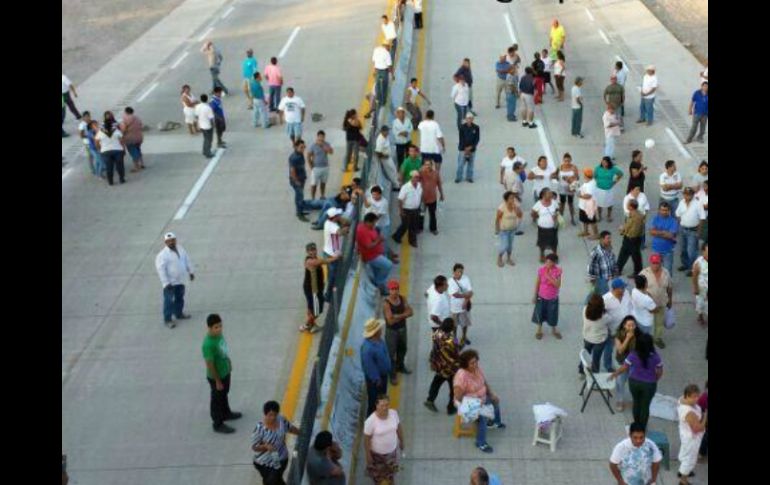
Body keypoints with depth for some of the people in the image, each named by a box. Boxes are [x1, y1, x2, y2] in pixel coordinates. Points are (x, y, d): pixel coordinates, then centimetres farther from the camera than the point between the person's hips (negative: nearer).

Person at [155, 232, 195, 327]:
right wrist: (166, 283, -24)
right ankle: (167, 319, 8)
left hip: (180, 281, 7)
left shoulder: (180, 249, 1)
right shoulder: (162, 255, -21)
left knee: (180, 298, 22)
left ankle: (179, 313, 41)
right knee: (169, 301, -2)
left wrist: (191, 272, 16)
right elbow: (160, 269, -22)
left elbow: (187, 260, 14)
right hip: (170, 282, -7)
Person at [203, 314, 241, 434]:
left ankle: (226, 413, 52)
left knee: (224, 394, 29)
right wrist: (217, 381, -19)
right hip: (216, 376, -8)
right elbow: (210, 364, -27)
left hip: (225, 371, 8)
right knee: (217, 399, 12)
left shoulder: (218, 334, -10)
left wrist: (229, 364, 19)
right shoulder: (208, 344, -35)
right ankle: (218, 424, 31)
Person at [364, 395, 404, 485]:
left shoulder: (394, 413, -19)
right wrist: (368, 455, -12)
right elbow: (367, 439, -20)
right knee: (377, 474, 24)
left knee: (391, 471, 28)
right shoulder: (370, 421, -32)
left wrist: (401, 441, 12)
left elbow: (398, 427, 0)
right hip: (377, 453, -4)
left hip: (392, 450, 4)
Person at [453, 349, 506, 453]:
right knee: (482, 417, -28)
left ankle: (494, 422, 46)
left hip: (481, 398, 9)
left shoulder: (477, 368, -9)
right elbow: (458, 397, -29)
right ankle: (480, 443, -12)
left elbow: (485, 383, 8)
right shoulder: (462, 376, -33)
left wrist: (492, 394, -4)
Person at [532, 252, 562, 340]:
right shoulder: (541, 270, -17)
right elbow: (537, 283, -6)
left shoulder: (558, 271, -18)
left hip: (553, 298, 0)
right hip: (541, 297, 0)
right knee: (540, 314, 15)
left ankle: (553, 329, 43)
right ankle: (539, 330, 39)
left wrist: (549, 276, -33)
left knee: (553, 315, 17)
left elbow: (558, 285, -25)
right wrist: (535, 296, -1)